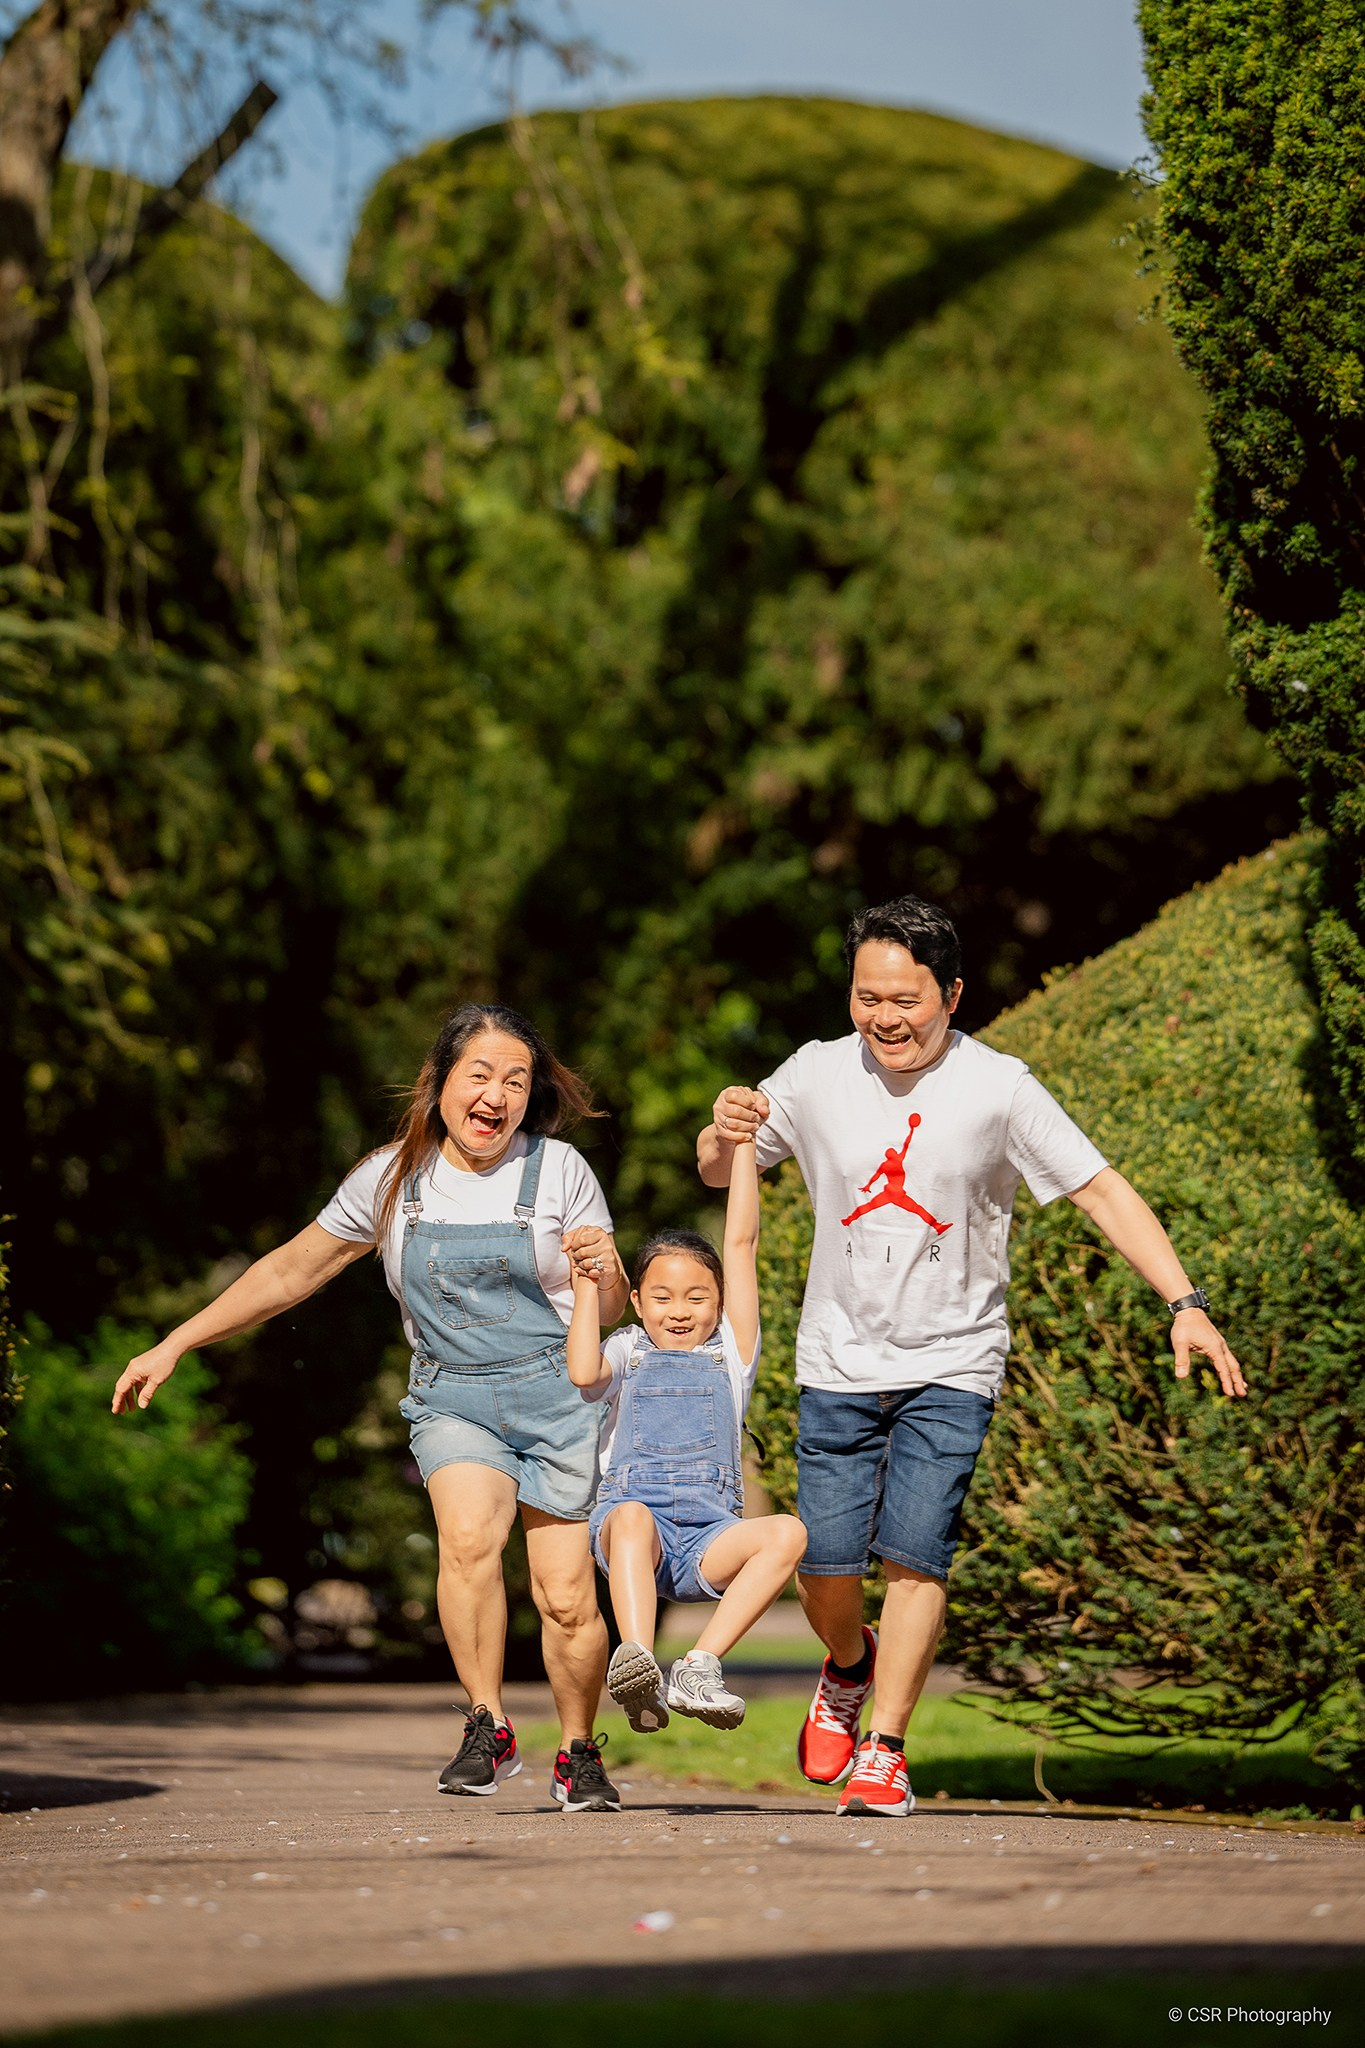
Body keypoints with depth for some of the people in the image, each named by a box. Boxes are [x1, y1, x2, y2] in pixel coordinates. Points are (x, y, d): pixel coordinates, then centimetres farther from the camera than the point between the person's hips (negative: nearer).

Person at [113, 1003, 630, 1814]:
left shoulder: (558, 1170, -3)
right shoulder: (392, 1181, 2)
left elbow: (615, 1312, 2)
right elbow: (291, 1272, 11)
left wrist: (606, 1270, -22)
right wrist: (172, 1346, 10)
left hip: (559, 1397, -1)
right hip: (453, 1402, 1)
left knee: (567, 1597, -7)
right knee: (470, 1535, -29)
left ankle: (581, 1754, 19)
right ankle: (488, 1729, -15)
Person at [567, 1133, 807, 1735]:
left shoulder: (728, 1353, 22)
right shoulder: (627, 1353, 22)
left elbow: (741, 1242, 17)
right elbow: (584, 1372, -3)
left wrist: (742, 1143, 15)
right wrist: (588, 1284, 4)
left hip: (708, 1535, 2)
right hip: (629, 1518, -2)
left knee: (787, 1532, -30)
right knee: (632, 1517, -39)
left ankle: (699, 1668, -35)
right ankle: (636, 1666, -57)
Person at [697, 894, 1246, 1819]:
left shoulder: (999, 1089, -10)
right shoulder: (815, 1076, -2)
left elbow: (1103, 1191, -9)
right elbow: (719, 1174, 12)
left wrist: (1185, 1303, -19)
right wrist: (725, 1136, -13)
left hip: (951, 1367, -2)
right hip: (839, 1361, 2)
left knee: (914, 1552, -13)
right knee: (826, 1562, -1)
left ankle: (884, 1749, -2)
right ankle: (849, 1667, 32)